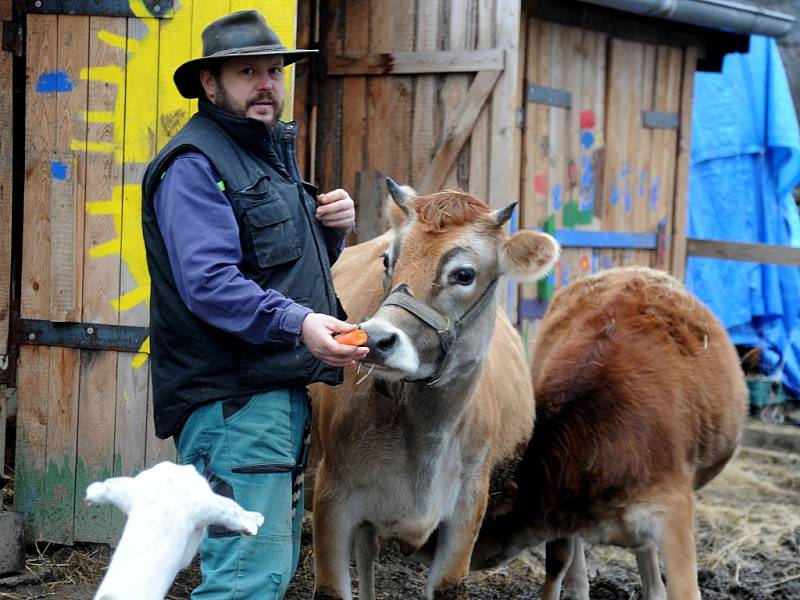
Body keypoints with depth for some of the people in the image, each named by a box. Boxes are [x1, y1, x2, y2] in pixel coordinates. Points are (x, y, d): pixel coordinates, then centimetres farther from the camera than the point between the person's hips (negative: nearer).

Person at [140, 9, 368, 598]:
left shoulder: (271, 154, 20)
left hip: (283, 392, 10)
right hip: (232, 400, -10)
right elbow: (211, 283, -23)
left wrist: (334, 228, 7)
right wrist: (298, 323, -35)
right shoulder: (195, 164, -10)